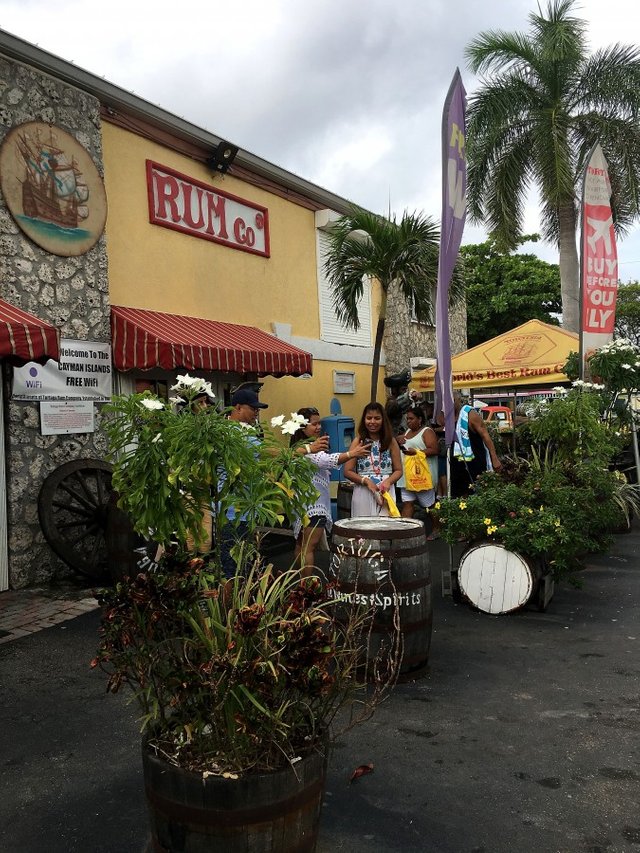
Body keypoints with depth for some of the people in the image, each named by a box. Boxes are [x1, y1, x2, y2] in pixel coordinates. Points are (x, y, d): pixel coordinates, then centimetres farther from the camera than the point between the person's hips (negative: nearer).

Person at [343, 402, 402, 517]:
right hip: (363, 494, -1)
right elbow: (347, 471, 0)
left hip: (386, 493, 1)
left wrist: (388, 481, -12)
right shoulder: (358, 441, 3)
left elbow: (398, 470, 7)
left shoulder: (390, 441, 7)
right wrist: (365, 481, -14)